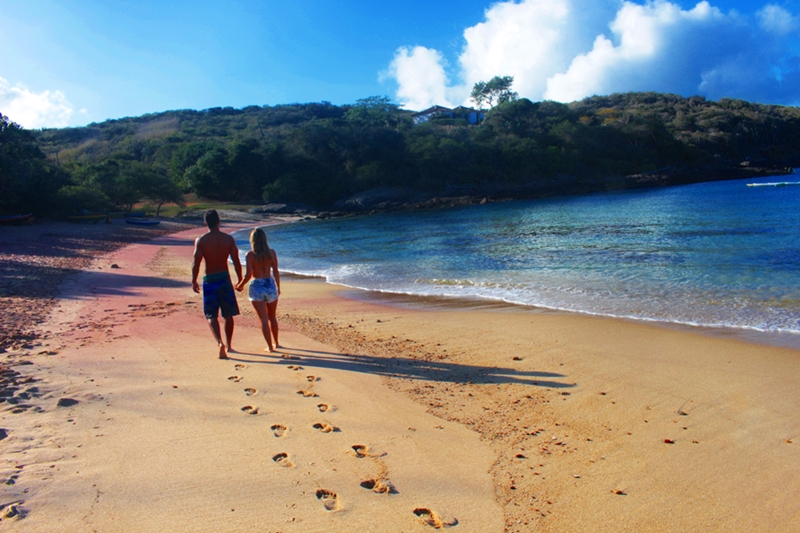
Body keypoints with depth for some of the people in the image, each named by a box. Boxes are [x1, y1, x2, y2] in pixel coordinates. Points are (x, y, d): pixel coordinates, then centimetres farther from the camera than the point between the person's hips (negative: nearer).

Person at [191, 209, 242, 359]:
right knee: (228, 315, 14)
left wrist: (194, 281, 6)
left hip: (209, 280, -2)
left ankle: (220, 343, -14)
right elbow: (236, 262, -2)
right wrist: (240, 280, 9)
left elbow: (196, 264, -8)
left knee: (211, 316, 6)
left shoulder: (201, 240, -8)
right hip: (225, 279, 2)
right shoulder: (229, 239, -3)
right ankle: (228, 345, 24)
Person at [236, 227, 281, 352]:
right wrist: (278, 287, 16)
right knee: (272, 317, 20)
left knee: (264, 319, 3)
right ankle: (276, 343, 31)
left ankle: (270, 346, 4)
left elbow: (248, 275, -13)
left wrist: (239, 285, 4)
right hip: (270, 285, 3)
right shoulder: (272, 253, -2)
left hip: (257, 287, -3)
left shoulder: (250, 255, -10)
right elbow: (276, 272, 3)